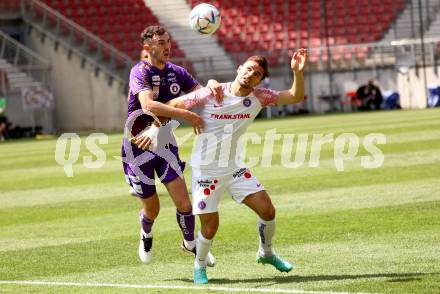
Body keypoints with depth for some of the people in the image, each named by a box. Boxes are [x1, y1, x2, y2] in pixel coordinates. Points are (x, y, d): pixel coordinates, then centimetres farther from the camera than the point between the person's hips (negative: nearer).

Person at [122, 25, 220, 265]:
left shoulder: (176, 72, 1)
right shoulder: (140, 72, -18)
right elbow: (148, 105, -35)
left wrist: (212, 86, -20)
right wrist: (187, 115, -41)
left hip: (164, 143, 4)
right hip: (138, 147, -4)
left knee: (183, 202, -8)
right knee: (152, 210, 7)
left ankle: (190, 243, 19)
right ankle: (146, 235, 42)